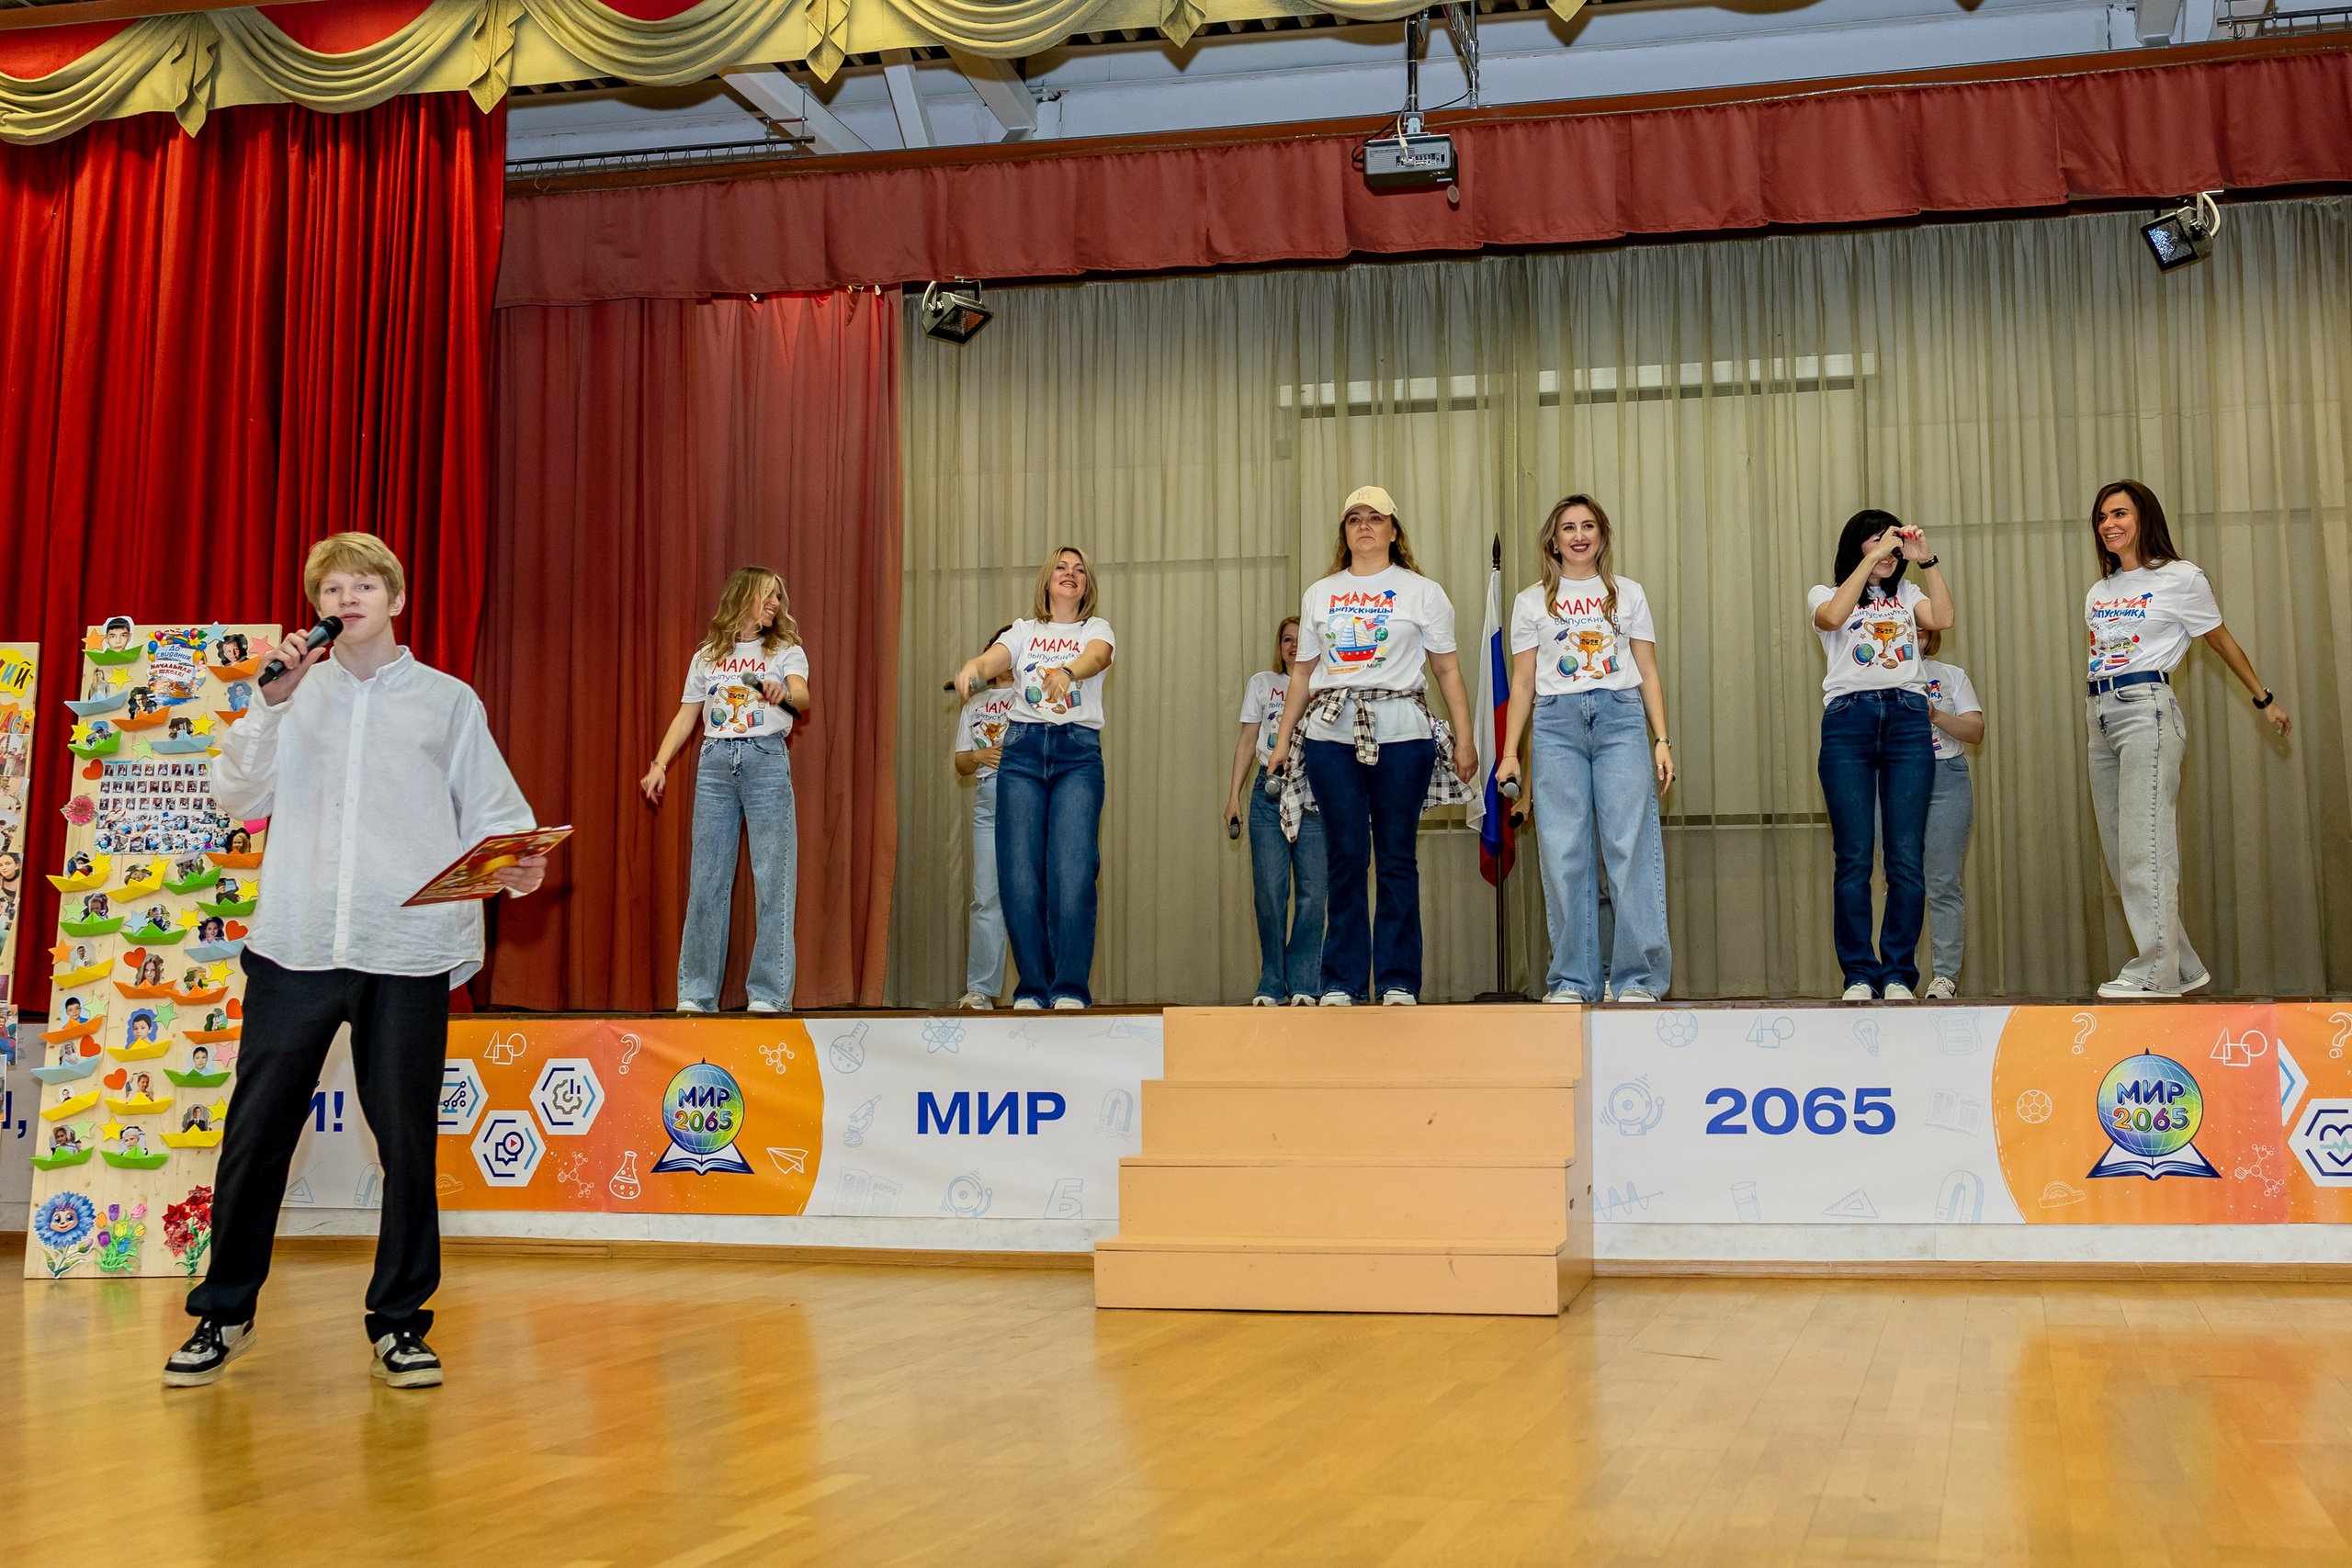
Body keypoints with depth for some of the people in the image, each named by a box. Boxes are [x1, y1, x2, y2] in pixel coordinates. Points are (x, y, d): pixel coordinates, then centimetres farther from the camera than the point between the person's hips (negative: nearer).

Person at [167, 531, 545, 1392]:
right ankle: (224, 1312, 18)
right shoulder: (294, 693, 14)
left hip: (409, 948, -1)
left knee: (406, 1136, 1)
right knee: (255, 1130, 2)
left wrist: (516, 863, -13)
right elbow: (240, 797, 5)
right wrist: (275, 698, -5)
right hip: (296, 943, 1)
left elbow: (491, 812, 8)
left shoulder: (448, 701, 11)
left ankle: (399, 1320, 13)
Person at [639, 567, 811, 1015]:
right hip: (715, 763, 2)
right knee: (706, 880, 1)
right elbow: (685, 717, 17)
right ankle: (696, 994, 6)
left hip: (767, 760, -2)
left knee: (773, 880, -7)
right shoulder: (707, 657, 17)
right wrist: (659, 765, 5)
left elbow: (802, 699, -9)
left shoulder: (787, 651, 10)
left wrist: (783, 693, -32)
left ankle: (769, 995, -5)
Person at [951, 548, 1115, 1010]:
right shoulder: (1024, 631, 17)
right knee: (1019, 874, -5)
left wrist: (1068, 671, -36)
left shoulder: (1097, 629, 12)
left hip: (1078, 752, -1)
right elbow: (994, 659, -4)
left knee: (1073, 872, -13)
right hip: (1022, 750, 2)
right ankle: (1032, 988, 4)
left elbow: (1095, 657, -12)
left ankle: (1070, 988, -5)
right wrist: (973, 666, -30)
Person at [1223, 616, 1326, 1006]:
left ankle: (1303, 985, 2)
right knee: (1269, 891, -4)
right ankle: (1271, 985, 3)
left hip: (1315, 795, -1)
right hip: (1269, 793, 1)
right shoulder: (1262, 684, 16)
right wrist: (1233, 794, 7)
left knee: (1311, 893, -5)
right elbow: (1247, 742, 15)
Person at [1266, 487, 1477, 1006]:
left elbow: (1447, 669, 8)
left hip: (1400, 731, -2)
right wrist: (1283, 738, 15)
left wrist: (1465, 737, 2)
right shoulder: (1319, 595, 16)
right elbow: (1303, 672, 19)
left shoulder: (1422, 592, 9)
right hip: (1331, 733, 2)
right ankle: (1341, 982, 6)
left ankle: (1398, 981, 4)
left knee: (1397, 858, -2)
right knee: (1345, 857, 1)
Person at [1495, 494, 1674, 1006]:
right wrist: (1509, 753, 5)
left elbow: (1648, 674, 14)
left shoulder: (1628, 594, 16)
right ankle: (1572, 981, 1)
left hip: (1621, 719, 0)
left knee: (1631, 845, -8)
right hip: (1556, 723, 0)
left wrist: (1662, 740, 4)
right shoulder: (1531, 601, 15)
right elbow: (1522, 684, 13)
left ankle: (1639, 978, -5)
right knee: (1564, 853, -4)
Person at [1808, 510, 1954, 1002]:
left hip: (1907, 717, 2)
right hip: (1848, 720, -2)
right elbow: (1834, 616, -9)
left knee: (1907, 859, -4)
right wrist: (1871, 558, -7)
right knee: (1854, 858, -5)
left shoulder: (1907, 594, 22)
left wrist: (1927, 560, 1)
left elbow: (1943, 619, 1)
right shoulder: (1825, 593, 15)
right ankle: (1860, 975, 0)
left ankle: (1899, 974, 2)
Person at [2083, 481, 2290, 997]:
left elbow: (2221, 640, 9)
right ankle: (2184, 969, 10)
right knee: (2119, 853, 4)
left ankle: (2156, 973, -12)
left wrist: (2265, 700, 16)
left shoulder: (2180, 578, 1)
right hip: (2101, 715, 7)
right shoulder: (2098, 592, 17)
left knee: (2144, 845, -13)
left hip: (2147, 710, -7)